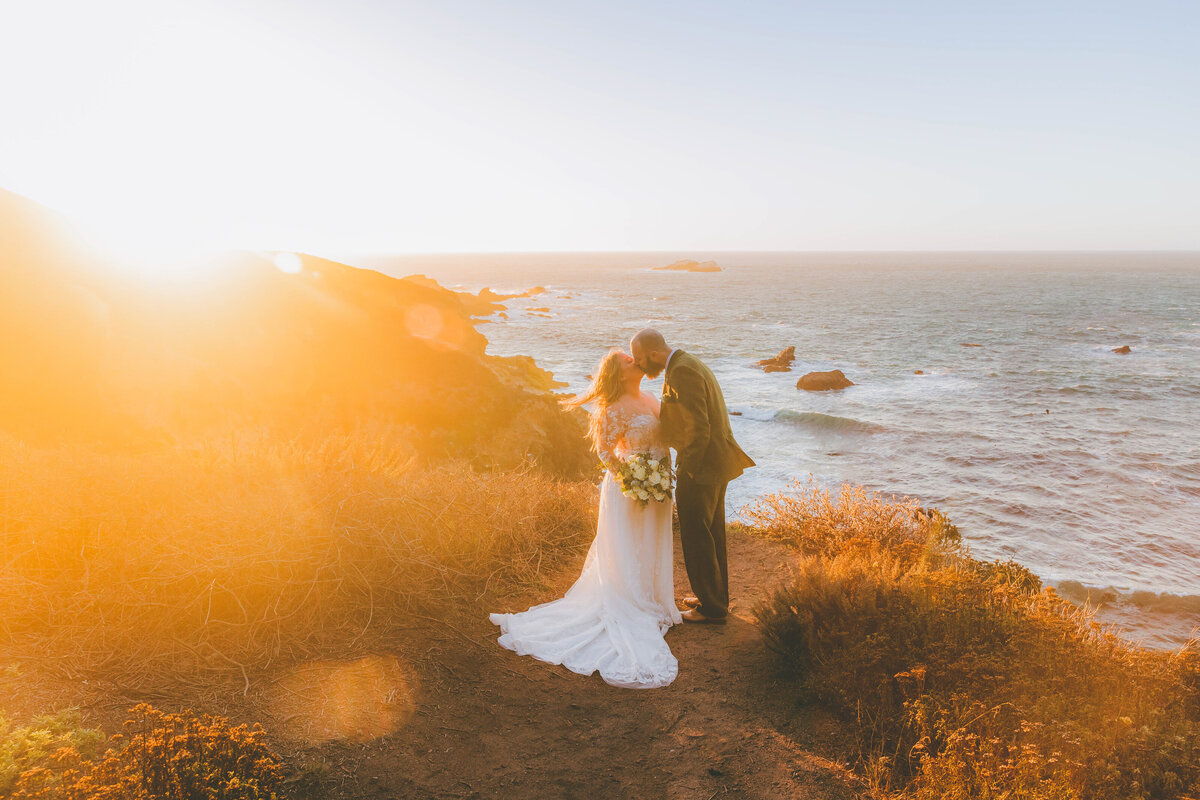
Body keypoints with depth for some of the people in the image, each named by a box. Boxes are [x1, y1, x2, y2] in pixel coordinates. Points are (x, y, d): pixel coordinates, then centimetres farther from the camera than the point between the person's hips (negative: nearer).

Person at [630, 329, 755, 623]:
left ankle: (711, 607, 16)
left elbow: (698, 430, -26)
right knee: (711, 535, 21)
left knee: (696, 538, 3)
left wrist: (684, 471, -19)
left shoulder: (682, 372, -21)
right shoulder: (688, 364, 12)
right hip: (715, 464, 10)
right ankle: (716, 597, 35)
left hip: (701, 467, -10)